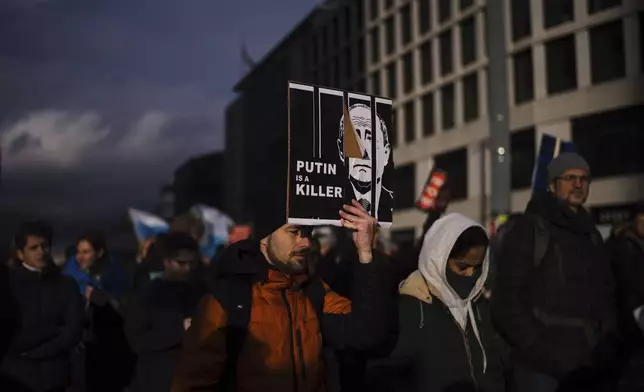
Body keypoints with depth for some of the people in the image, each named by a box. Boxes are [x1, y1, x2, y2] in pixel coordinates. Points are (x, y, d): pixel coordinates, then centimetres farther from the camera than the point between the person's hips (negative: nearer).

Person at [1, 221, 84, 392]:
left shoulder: (66, 284, 6)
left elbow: (74, 331, 0)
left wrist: (34, 351, -6)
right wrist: (55, 331, -3)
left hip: (52, 374, 2)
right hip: (15, 373, -1)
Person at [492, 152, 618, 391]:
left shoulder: (592, 235, 16)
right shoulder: (528, 229, -4)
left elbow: (606, 296, 19)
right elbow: (508, 301, -10)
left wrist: (607, 346, 3)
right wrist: (543, 354, -15)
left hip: (594, 368, 6)